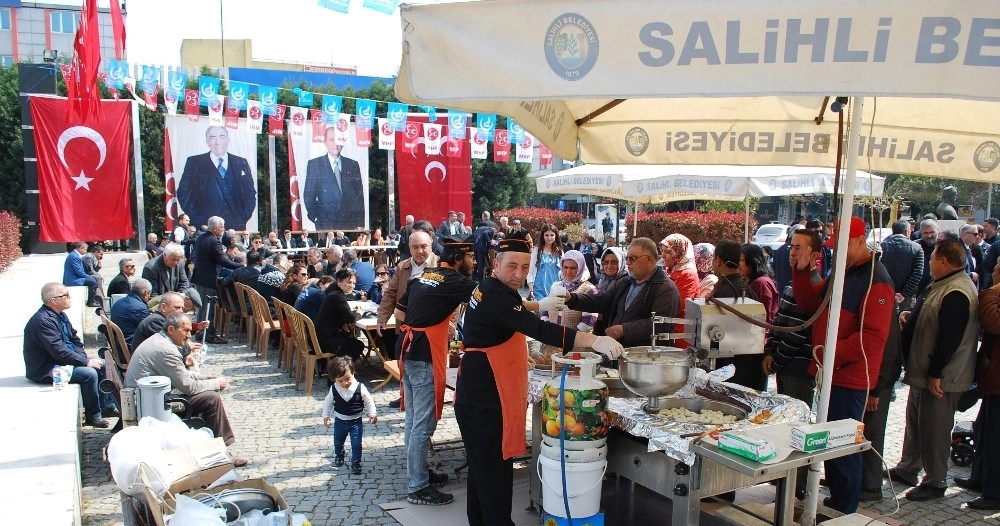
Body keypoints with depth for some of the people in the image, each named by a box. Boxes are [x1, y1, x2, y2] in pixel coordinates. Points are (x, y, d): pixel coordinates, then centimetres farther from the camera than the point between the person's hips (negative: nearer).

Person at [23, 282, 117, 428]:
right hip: (46, 370, -10)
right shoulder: (43, 320, -24)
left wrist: (84, 358, -5)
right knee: (89, 373, -25)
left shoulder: (60, 315, 7)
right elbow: (59, 352, -28)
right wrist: (86, 361, -22)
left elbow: (75, 340, 12)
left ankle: (107, 406, 13)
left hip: (63, 362, 10)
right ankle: (93, 416, -10)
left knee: (102, 365, 5)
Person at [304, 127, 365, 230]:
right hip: (325, 224, -2)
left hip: (350, 224, 2)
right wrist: (315, 218, -6)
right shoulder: (314, 164, 4)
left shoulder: (353, 165, 10)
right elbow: (309, 195, 4)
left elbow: (359, 196, 9)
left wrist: (360, 223, 3)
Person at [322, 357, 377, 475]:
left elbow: (369, 401, -7)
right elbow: (328, 402, 1)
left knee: (356, 444, -3)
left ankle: (356, 463, 14)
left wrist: (372, 414, -11)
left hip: (356, 421, -2)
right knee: (338, 442, 22)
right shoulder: (333, 389, -16)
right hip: (340, 421, 3)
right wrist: (326, 416, -1)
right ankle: (339, 456, 50)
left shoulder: (360, 388, -21)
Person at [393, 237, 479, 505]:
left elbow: (399, 313, 19)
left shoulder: (423, 277, 14)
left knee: (413, 420, 17)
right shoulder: (454, 281, -9)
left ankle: (418, 472, 29)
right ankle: (417, 487, 4)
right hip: (426, 356, -9)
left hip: (409, 352, 9)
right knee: (423, 423, -3)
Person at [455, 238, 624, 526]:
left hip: (481, 392, 11)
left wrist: (538, 305, 42)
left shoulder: (490, 289, 11)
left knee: (482, 463, 20)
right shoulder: (496, 296, -22)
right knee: (495, 467, -7)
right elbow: (539, 330, -32)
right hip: (484, 395, -11)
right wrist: (595, 341, -35)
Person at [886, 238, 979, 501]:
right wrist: (911, 317, 3)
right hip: (923, 372, 11)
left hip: (939, 378, -11)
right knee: (915, 423, 20)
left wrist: (935, 374, -24)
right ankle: (907, 469, 33)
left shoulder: (957, 293, -24)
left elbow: (950, 337, -27)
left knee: (934, 430, 1)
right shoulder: (942, 285, 11)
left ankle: (935, 483, 15)